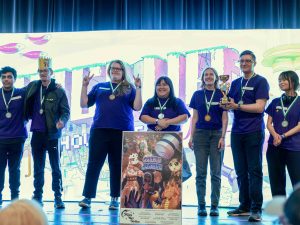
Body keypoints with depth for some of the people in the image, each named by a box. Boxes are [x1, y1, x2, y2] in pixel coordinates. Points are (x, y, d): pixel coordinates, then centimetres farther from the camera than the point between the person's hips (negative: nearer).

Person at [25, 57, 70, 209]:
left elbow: (66, 111, -9)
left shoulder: (59, 91, -7)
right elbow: (26, 107, 17)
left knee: (56, 167, 2)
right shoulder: (32, 87, 6)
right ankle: (37, 197, 19)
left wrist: (62, 121, -27)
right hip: (37, 133, 4)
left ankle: (58, 198, 7)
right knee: (38, 168, 11)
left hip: (52, 134, -4)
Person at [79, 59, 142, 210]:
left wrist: (138, 88, -7)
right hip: (99, 131, 1)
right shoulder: (99, 87, 17)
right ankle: (87, 197, 0)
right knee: (93, 164, -2)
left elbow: (137, 107, -1)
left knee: (117, 166, 4)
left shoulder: (129, 89, 12)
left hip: (122, 132, -1)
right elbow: (84, 104, 13)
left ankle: (115, 199, 12)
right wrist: (84, 86, 3)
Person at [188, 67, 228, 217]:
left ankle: (214, 206, 6)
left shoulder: (221, 94, 3)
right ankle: (201, 205, 6)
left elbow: (225, 118, 1)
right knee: (200, 172, 1)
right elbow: (194, 117, 10)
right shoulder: (197, 95, 9)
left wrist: (222, 137, -7)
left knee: (215, 173, 1)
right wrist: (191, 136, 4)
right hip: (200, 134, 2)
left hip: (216, 134, -1)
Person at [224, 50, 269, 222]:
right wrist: (226, 104, -6)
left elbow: (260, 107, -11)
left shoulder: (260, 82, -1)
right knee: (241, 171, 9)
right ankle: (244, 206, 17)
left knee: (254, 170, -4)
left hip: (254, 132, -6)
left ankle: (256, 209, -1)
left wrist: (237, 106, -17)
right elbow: (230, 105, 17)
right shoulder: (236, 83, 17)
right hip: (237, 132, 6)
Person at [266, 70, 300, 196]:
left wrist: (283, 136, -15)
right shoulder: (275, 102, 13)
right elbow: (269, 123, 8)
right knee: (276, 181, 7)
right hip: (274, 147, 4)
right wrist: (275, 135, -12)